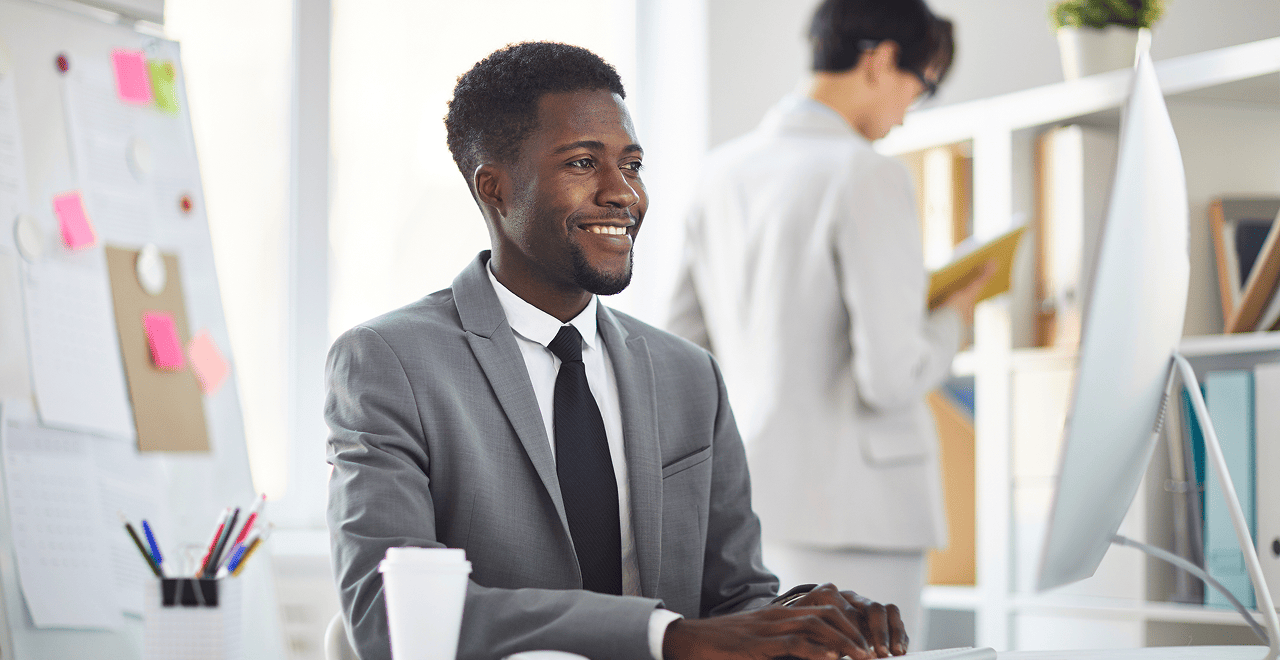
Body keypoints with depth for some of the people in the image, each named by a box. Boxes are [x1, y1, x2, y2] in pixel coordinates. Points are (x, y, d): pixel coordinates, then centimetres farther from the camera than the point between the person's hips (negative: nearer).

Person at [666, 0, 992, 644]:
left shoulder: (723, 170, 8)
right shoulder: (868, 178, -15)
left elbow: (683, 344, 14)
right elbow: (892, 375, -19)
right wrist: (952, 320, 1)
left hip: (751, 507, 8)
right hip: (848, 510, -8)